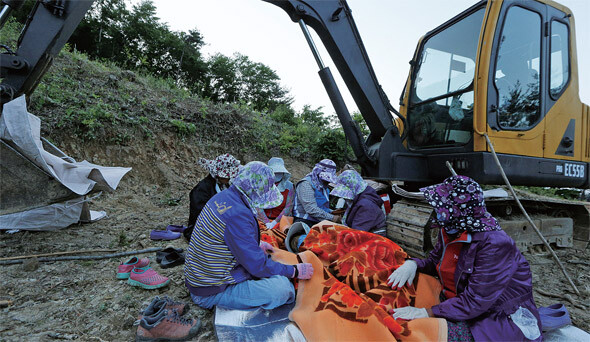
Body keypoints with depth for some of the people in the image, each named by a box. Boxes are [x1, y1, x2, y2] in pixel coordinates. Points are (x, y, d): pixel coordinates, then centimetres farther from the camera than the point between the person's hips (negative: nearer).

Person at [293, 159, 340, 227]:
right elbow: (311, 209, -20)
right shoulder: (306, 184, -10)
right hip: (305, 222, -8)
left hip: (318, 222, 8)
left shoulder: (323, 187, 19)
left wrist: (333, 212, 5)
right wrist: (332, 218, -18)